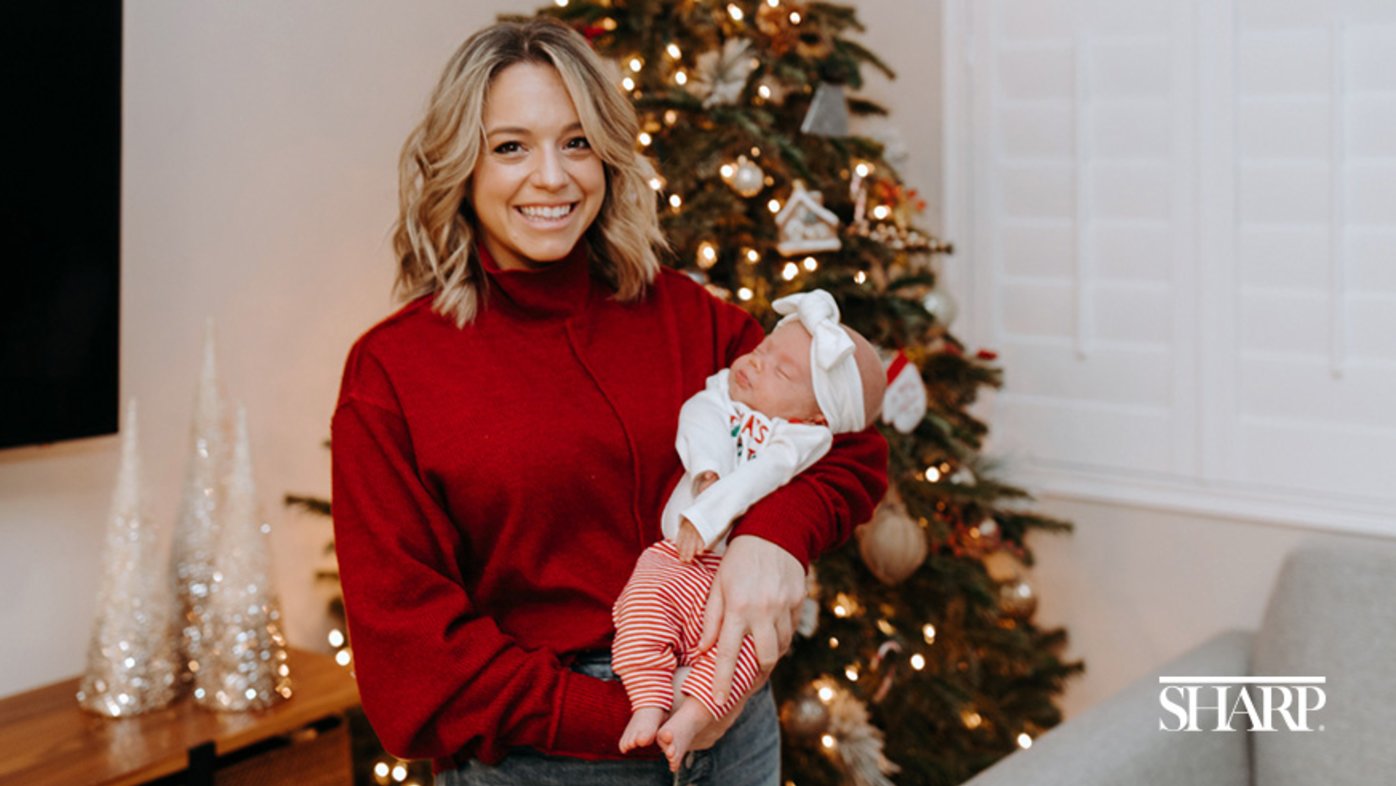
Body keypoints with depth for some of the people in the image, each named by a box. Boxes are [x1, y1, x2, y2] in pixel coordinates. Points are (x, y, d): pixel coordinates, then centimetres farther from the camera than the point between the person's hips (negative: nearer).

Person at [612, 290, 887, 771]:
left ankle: (691, 717, -26)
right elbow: (701, 418, -3)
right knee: (646, 597, -25)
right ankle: (648, 705, -23)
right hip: (677, 555, 3)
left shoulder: (802, 441, 2)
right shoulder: (724, 396, 17)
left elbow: (761, 477, -13)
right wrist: (710, 471, -20)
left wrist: (709, 515, -23)